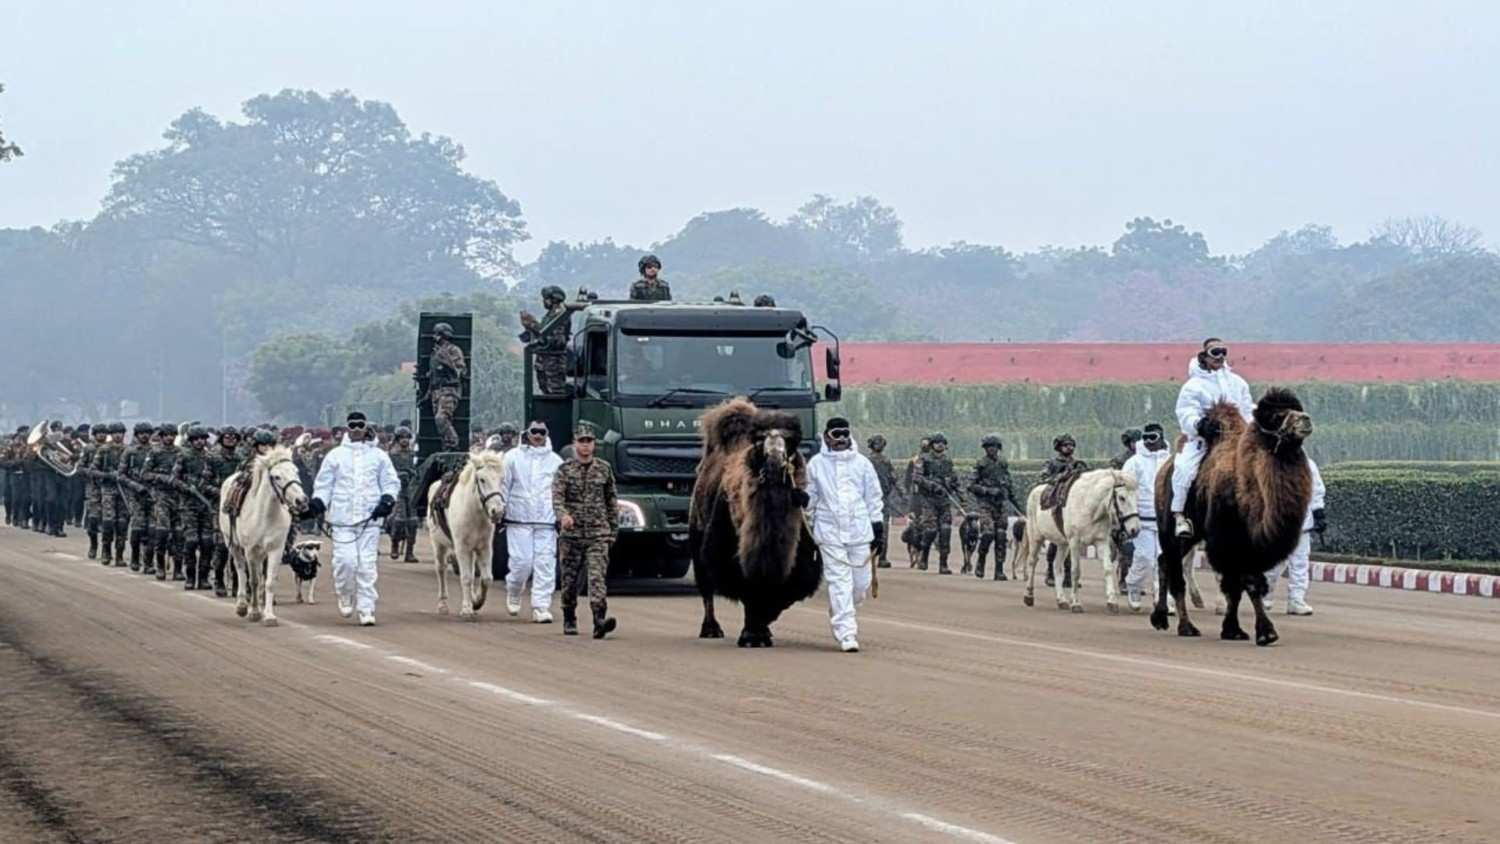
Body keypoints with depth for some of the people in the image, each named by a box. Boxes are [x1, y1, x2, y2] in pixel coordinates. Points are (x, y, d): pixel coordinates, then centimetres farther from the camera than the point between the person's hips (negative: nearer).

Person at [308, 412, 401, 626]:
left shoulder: (378, 456, 10)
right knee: (345, 560, -11)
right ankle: (345, 596, 15)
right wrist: (319, 501, -8)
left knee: (367, 564, -3)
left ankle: (366, 609, 2)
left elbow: (391, 482, 13)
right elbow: (324, 484, 10)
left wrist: (387, 499, -6)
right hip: (343, 518, -1)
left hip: (370, 519, 1)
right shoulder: (336, 456, 9)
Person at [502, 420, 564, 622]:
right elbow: (504, 485, 8)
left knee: (545, 564, -5)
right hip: (519, 520, -2)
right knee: (522, 562, -5)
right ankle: (512, 593, 24)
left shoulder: (556, 461, 10)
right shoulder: (513, 457, 6)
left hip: (547, 522, 2)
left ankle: (541, 606, -2)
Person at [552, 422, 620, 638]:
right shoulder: (564, 470, 2)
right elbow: (557, 497, -11)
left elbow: (611, 501, 14)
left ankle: (600, 620, -27)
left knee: (597, 577, -16)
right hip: (572, 534, 0)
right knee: (570, 580, 9)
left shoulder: (604, 469, 7)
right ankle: (569, 621, 25)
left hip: (598, 533, 0)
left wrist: (614, 529, 12)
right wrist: (563, 515, -32)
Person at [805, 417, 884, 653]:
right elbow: (809, 499, 11)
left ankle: (839, 616, 31)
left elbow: (874, 498, 11)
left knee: (861, 581, 3)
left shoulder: (862, 463, 7)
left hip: (859, 531, 2)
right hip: (830, 532, -2)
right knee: (839, 581, -8)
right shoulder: (816, 464, 4)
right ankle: (846, 634, -8)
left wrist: (878, 529, 7)